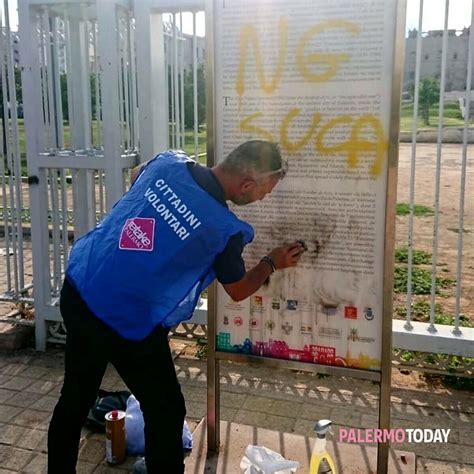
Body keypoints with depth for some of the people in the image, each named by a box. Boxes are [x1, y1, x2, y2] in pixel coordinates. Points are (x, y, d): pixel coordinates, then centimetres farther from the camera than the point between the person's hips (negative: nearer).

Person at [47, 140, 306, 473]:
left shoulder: (168, 163, -2)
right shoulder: (225, 229, -16)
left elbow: (136, 175, 23)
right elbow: (239, 291, 3)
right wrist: (272, 263, 19)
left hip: (76, 293, 7)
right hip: (128, 323, -7)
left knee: (75, 398, 23)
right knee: (165, 411, 12)